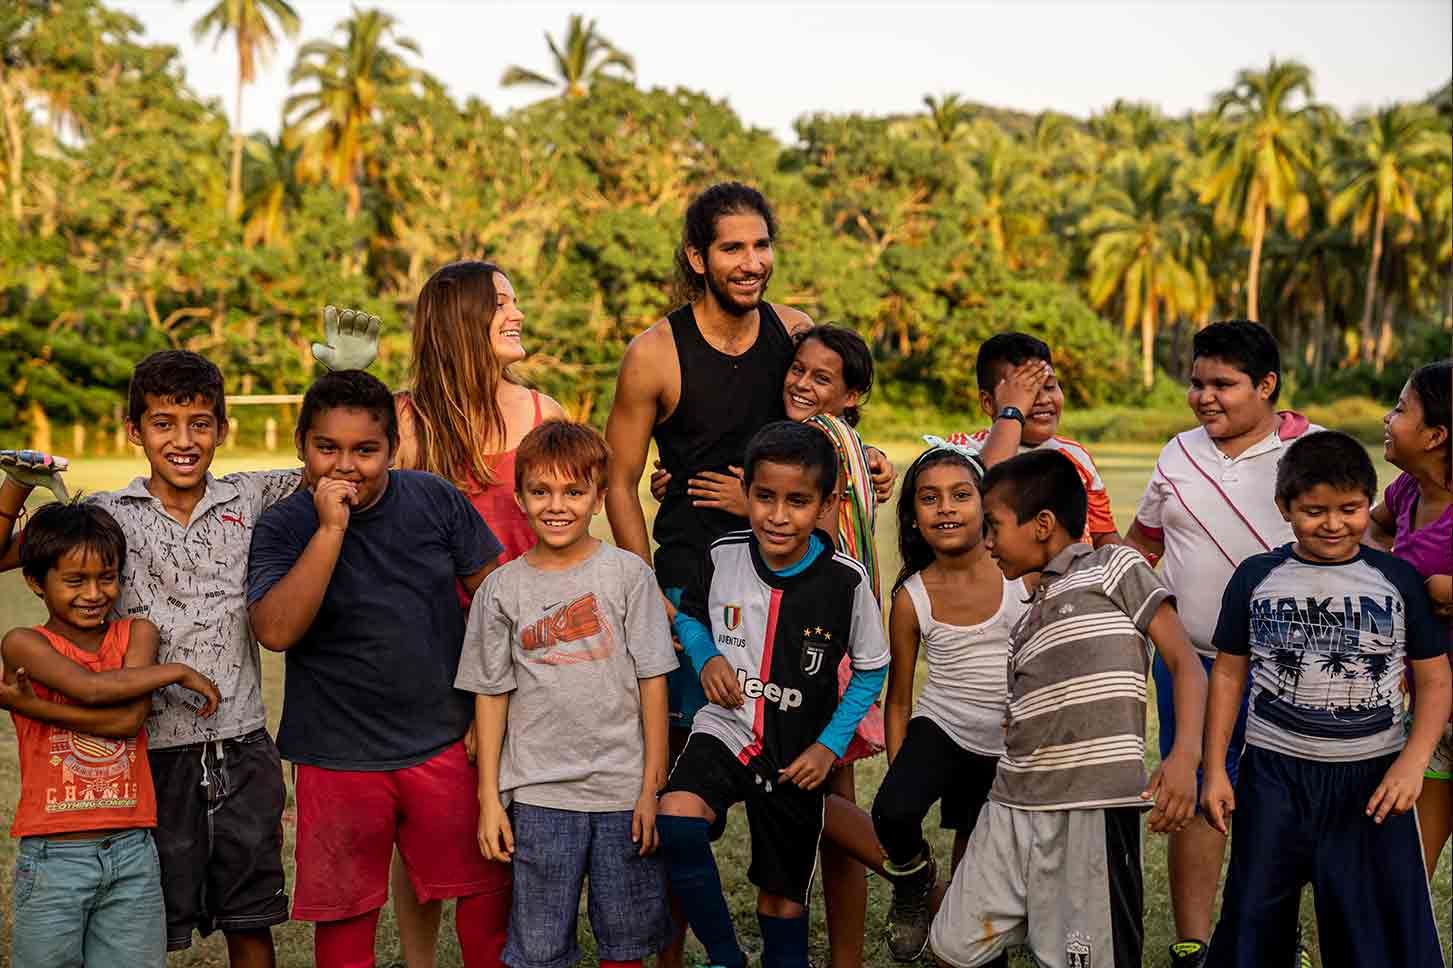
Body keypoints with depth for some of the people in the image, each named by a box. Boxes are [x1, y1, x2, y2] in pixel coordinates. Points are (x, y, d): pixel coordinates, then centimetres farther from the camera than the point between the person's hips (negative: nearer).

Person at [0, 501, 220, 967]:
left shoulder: (137, 633, 4)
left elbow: (129, 719, -12)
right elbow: (91, 687, -20)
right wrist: (179, 672, -10)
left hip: (132, 852, 2)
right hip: (55, 858, -2)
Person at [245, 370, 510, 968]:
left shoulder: (435, 500, -3)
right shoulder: (284, 528, -9)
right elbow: (275, 631, -24)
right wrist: (330, 529, -27)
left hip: (446, 744, 2)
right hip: (337, 758, -1)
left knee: (489, 890, 10)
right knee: (344, 916, 11)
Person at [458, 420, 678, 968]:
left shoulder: (627, 574, -1)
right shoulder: (502, 589, 2)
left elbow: (653, 682, -1)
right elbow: (491, 695, 5)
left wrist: (652, 786, -4)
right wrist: (489, 799, 2)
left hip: (624, 791, 0)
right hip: (539, 794, 1)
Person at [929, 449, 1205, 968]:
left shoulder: (1114, 569, 2)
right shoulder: (1028, 622, 22)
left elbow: (1184, 661, -6)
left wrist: (1185, 755, -20)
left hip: (1091, 807, -7)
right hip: (1012, 807, 7)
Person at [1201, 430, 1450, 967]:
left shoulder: (1399, 580, -2)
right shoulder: (1257, 577, 0)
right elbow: (1228, 674, 6)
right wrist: (1214, 770, 3)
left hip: (1373, 779, 0)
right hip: (1275, 772, 1)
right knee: (1254, 921, 10)